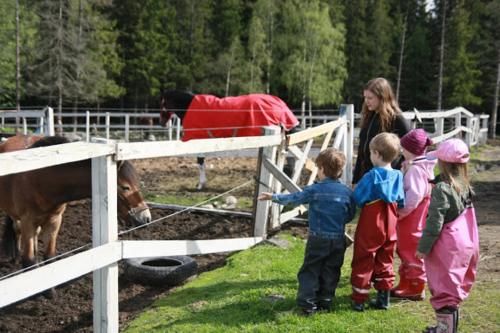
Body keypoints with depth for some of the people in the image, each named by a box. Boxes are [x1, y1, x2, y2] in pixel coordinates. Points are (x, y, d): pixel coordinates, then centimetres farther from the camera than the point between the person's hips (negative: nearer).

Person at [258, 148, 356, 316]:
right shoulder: (347, 192, -1)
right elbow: (350, 215, 8)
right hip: (338, 240, 3)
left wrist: (274, 197, 9)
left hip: (317, 238, -3)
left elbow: (294, 198, -3)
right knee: (330, 272, 13)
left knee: (310, 271, 6)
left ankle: (307, 303, 1)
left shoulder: (315, 190, -10)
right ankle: (325, 302, 17)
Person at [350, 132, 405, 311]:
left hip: (370, 226, -5)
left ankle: (358, 300, 11)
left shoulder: (372, 176, -17)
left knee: (363, 262, 6)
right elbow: (401, 202, 8)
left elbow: (357, 198, -14)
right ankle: (383, 298, 22)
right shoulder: (398, 176, -1)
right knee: (385, 262, 17)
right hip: (390, 228, 5)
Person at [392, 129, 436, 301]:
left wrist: (400, 212, -18)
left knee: (412, 252, 1)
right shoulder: (415, 166, 10)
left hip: (412, 220, -10)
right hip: (408, 218, 10)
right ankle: (405, 284, 30)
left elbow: (414, 196, -27)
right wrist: (401, 211, 11)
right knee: (406, 251, 18)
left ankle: (416, 288, 12)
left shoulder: (415, 169, -21)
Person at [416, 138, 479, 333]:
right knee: (455, 286, 17)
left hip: (447, 246, -8)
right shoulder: (464, 186, 6)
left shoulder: (442, 188, -19)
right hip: (465, 244, 8)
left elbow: (434, 222, -19)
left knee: (444, 288, 0)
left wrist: (423, 247, -13)